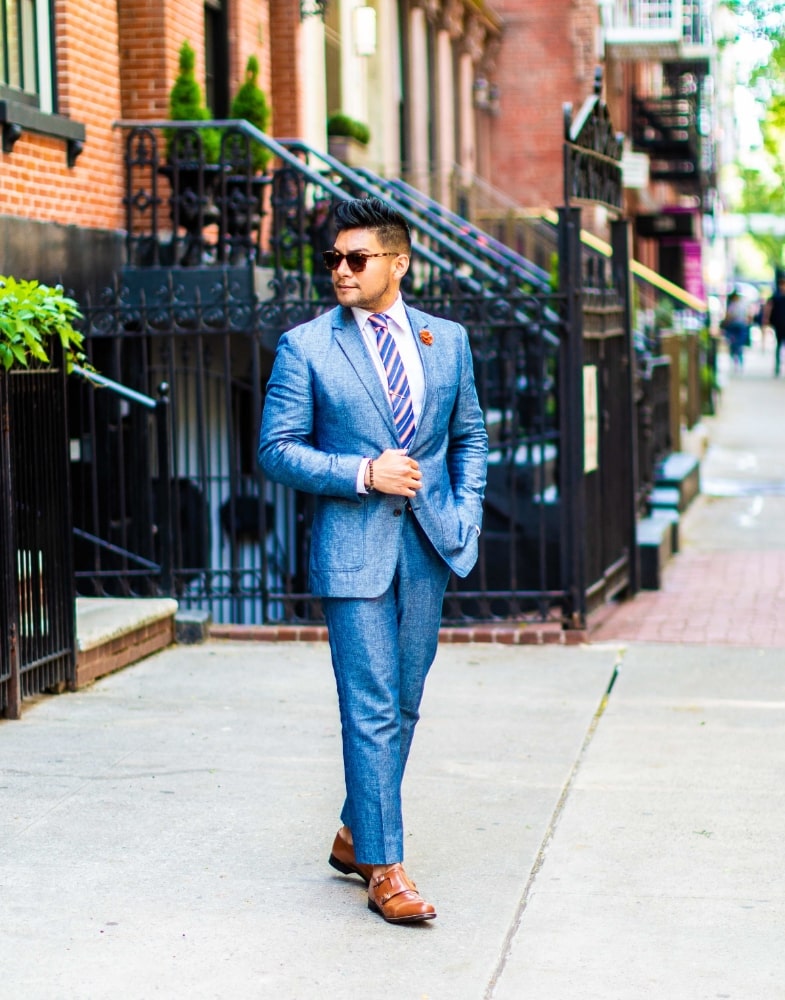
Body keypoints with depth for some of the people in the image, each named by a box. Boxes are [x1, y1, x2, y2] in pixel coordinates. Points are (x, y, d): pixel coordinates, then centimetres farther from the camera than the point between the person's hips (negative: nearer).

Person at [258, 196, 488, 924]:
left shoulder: (448, 341, 8)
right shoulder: (305, 347, -3)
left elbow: (470, 436, 16)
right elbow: (276, 450, -4)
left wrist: (466, 515, 3)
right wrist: (362, 474, -15)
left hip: (428, 544, 4)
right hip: (353, 547, -4)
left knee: (403, 704, 12)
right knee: (370, 709, -6)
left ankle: (356, 835, 28)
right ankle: (383, 869, 0)